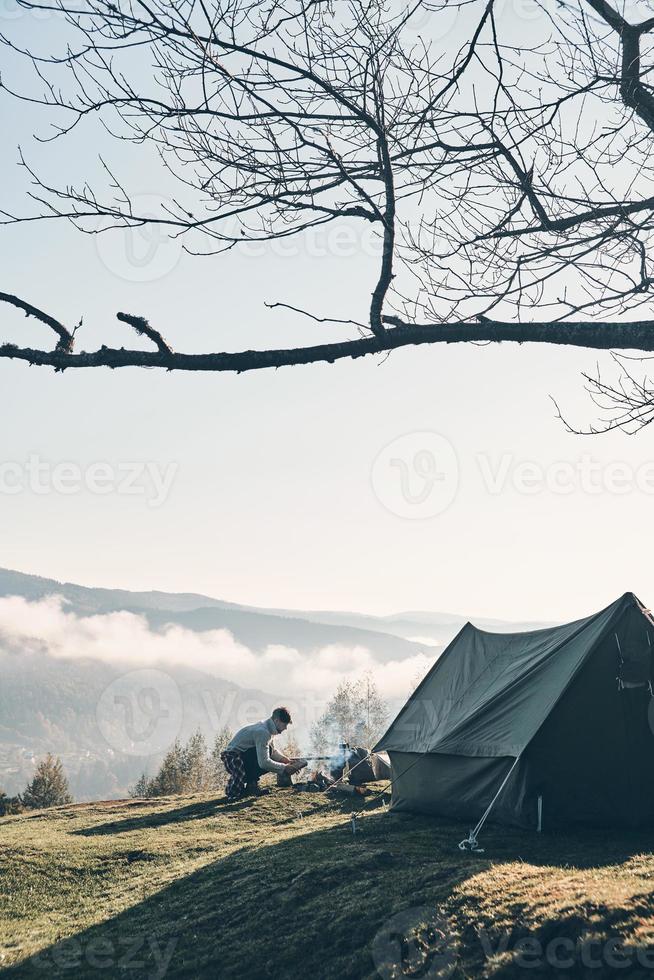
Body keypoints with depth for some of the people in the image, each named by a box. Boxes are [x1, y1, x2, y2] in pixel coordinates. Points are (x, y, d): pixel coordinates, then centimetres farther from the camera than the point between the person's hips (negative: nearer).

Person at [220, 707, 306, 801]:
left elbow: (273, 751, 18)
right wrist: (285, 768, -23)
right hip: (233, 759, -10)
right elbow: (264, 762, -31)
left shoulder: (268, 728, 5)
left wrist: (287, 761, 2)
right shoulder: (262, 732, -26)